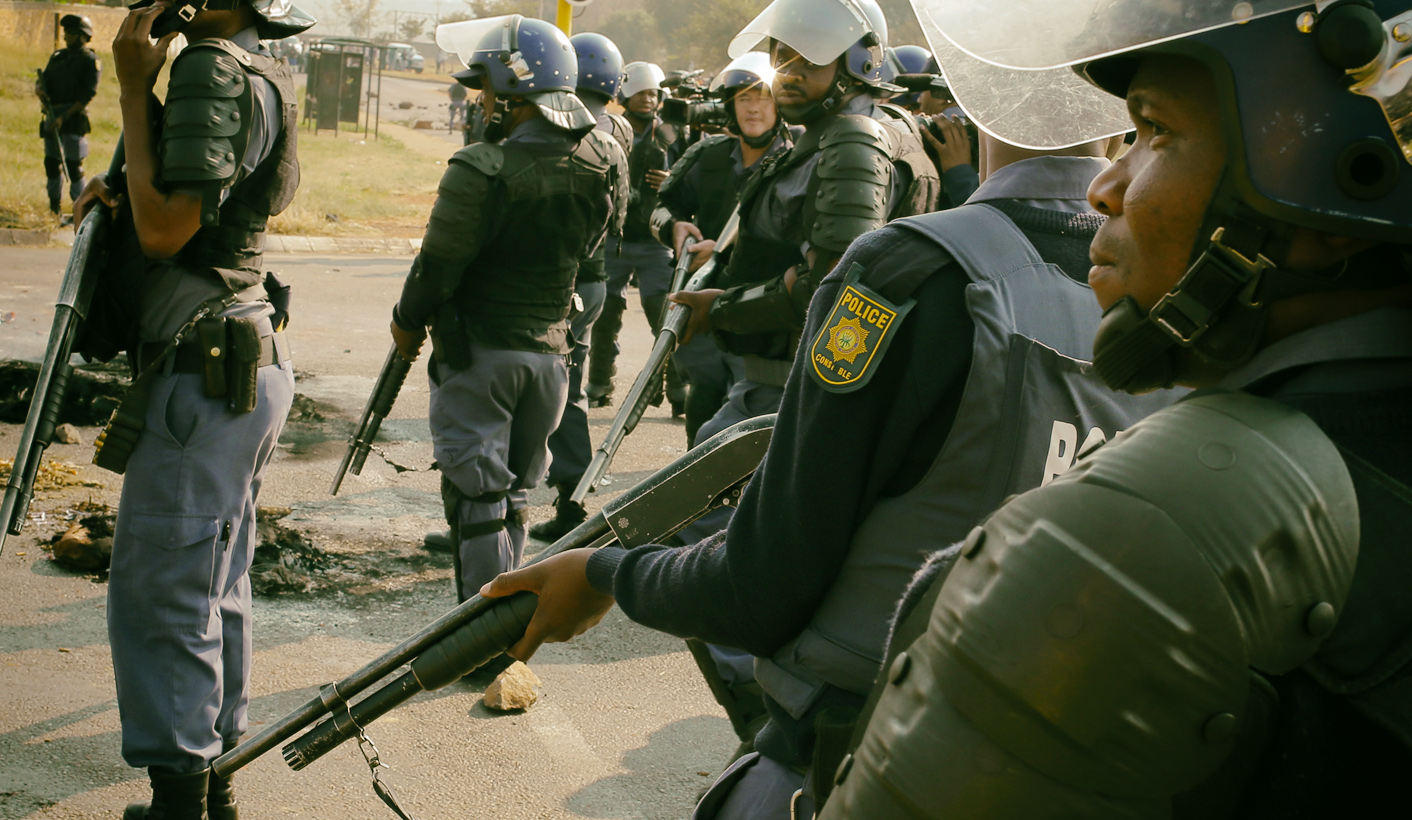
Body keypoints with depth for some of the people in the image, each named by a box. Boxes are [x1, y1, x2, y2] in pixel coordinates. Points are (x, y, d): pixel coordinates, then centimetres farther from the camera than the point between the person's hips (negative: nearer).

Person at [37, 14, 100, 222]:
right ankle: (54, 206, 21)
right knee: (51, 162, 9)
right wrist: (39, 89, -8)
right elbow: (43, 80, 18)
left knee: (73, 164, -8)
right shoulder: (58, 56, 16)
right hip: (52, 116, 7)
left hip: (74, 118, -7)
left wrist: (65, 116, -20)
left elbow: (87, 95, -13)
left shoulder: (90, 61, -5)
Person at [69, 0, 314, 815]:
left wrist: (135, 88, -15)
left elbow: (166, 228, -21)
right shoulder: (269, 76, 13)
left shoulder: (213, 69, -17)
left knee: (160, 594, -3)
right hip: (249, 370, 10)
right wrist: (117, 189, 6)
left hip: (205, 374, -10)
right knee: (216, 589, 16)